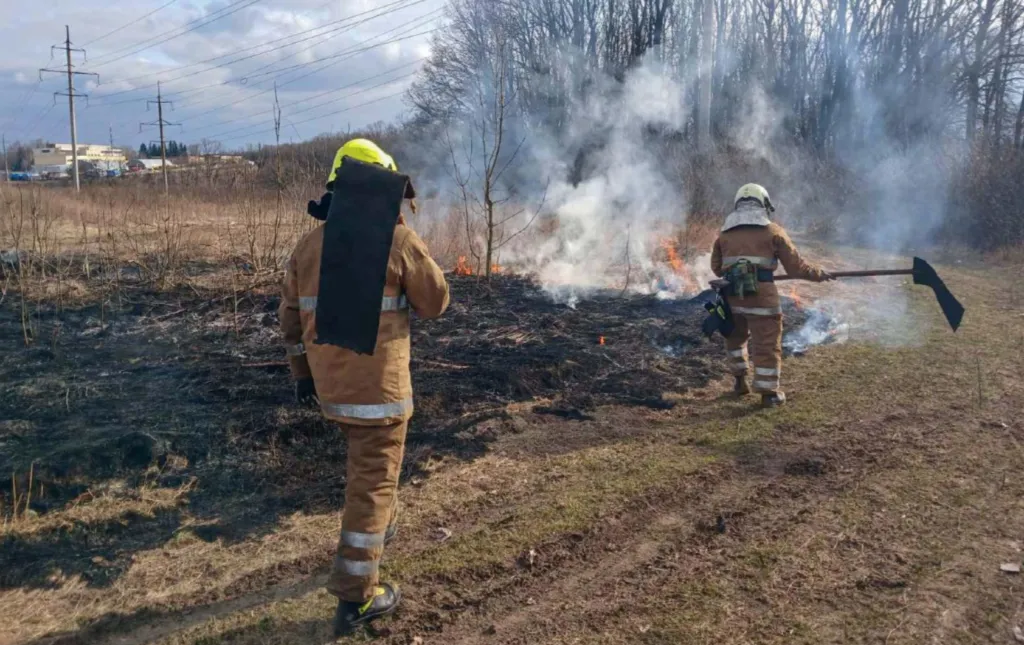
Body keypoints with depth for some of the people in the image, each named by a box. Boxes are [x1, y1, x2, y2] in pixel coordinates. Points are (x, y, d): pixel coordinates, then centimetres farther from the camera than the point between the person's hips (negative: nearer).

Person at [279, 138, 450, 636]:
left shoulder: (309, 243, 6)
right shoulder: (397, 239, -12)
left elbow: (292, 315, 11)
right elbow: (435, 302, -4)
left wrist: (300, 372, 19)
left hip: (329, 384, 6)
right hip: (377, 385, -6)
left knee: (365, 459, 29)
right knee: (372, 482, 2)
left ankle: (377, 527, 49)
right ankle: (355, 598, 8)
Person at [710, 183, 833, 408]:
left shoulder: (725, 233, 13)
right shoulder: (773, 231, 3)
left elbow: (716, 268, 19)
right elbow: (795, 266, 2)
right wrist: (819, 274, 17)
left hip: (732, 295, 4)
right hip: (761, 297, -4)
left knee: (735, 337, 25)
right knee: (767, 345, 5)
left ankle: (740, 381, 31)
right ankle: (769, 393, 10)